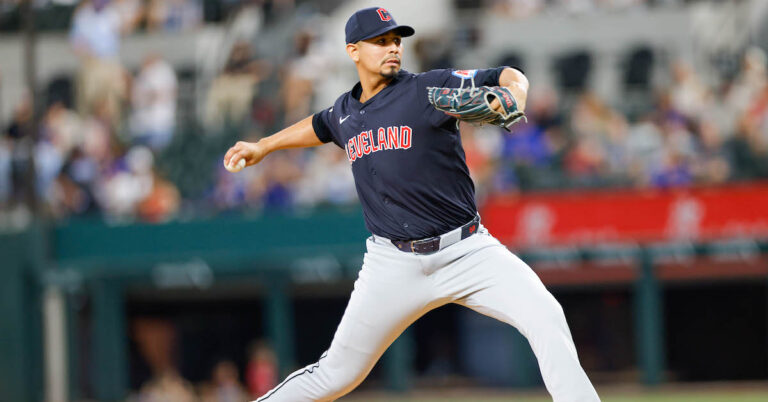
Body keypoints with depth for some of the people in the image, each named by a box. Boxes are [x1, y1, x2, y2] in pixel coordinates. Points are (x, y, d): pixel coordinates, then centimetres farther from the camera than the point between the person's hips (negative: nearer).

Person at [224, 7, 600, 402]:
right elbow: (320, 125, 35)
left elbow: (510, 78, -8)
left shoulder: (428, 89, -4)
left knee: (547, 320, -24)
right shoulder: (346, 111, 10)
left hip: (466, 250, -3)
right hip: (393, 263, 3)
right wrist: (263, 146, 45)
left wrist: (512, 100, -30)